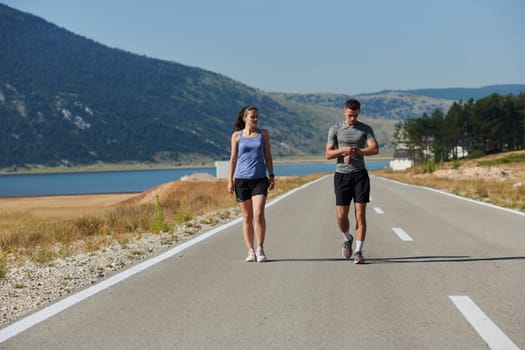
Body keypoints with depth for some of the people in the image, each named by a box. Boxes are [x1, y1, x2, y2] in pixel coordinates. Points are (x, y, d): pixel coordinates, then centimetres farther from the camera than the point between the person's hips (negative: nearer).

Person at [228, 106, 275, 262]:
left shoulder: (263, 134, 8)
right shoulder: (237, 135, 6)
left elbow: (268, 156, 12)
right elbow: (233, 158, 7)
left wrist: (272, 176, 5)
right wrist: (230, 180, 2)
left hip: (260, 179, 0)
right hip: (242, 179, 0)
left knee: (259, 214, -13)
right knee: (247, 217, 4)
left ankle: (260, 249, -2)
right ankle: (250, 251, 9)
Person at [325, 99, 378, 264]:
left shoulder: (366, 129, 4)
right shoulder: (335, 129, 3)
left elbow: (375, 150, -10)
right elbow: (328, 154, -4)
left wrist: (354, 151, -18)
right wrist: (344, 150, -21)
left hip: (360, 175, 0)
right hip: (341, 176, 0)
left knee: (360, 214, -7)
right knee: (341, 216, -3)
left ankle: (358, 252, -3)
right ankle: (348, 238, 29)